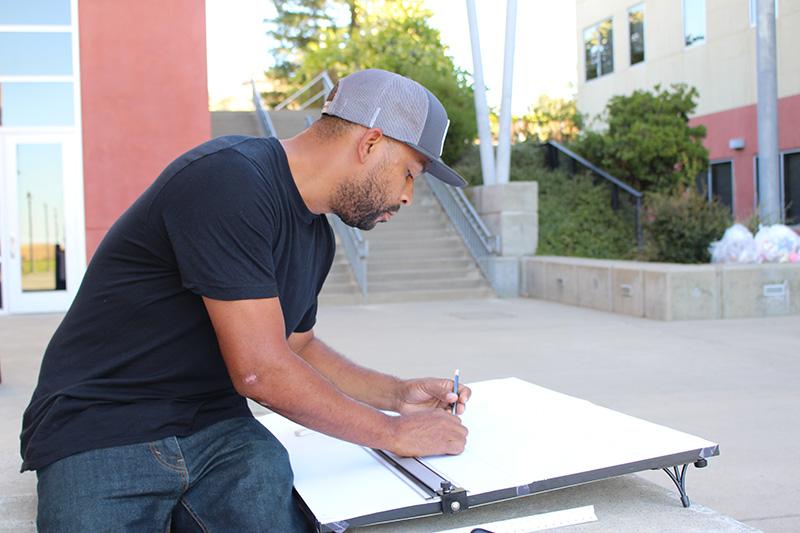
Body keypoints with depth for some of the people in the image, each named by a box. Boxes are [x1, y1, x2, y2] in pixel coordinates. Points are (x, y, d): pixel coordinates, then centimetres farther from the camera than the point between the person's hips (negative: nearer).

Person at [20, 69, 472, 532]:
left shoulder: (317, 235, 9)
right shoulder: (229, 180, -20)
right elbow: (261, 371, -22)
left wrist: (397, 393, 10)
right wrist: (392, 432, -11)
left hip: (218, 426, 7)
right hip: (101, 434, -6)